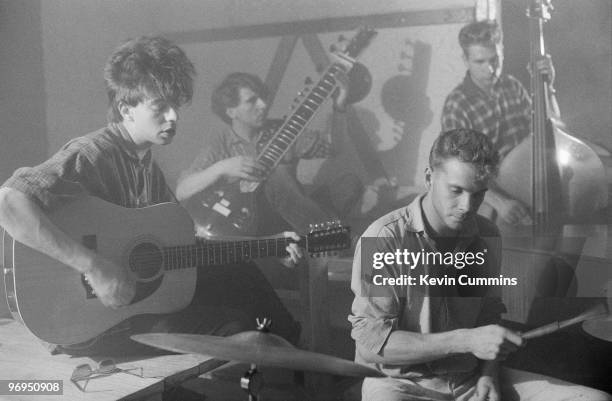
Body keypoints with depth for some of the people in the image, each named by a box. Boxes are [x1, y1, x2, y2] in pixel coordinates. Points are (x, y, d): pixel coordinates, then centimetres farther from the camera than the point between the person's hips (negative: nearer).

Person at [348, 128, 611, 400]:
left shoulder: (486, 236, 5)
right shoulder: (384, 239, -15)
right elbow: (371, 343, -17)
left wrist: (488, 375, -2)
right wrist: (466, 341, -22)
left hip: (472, 377, 6)